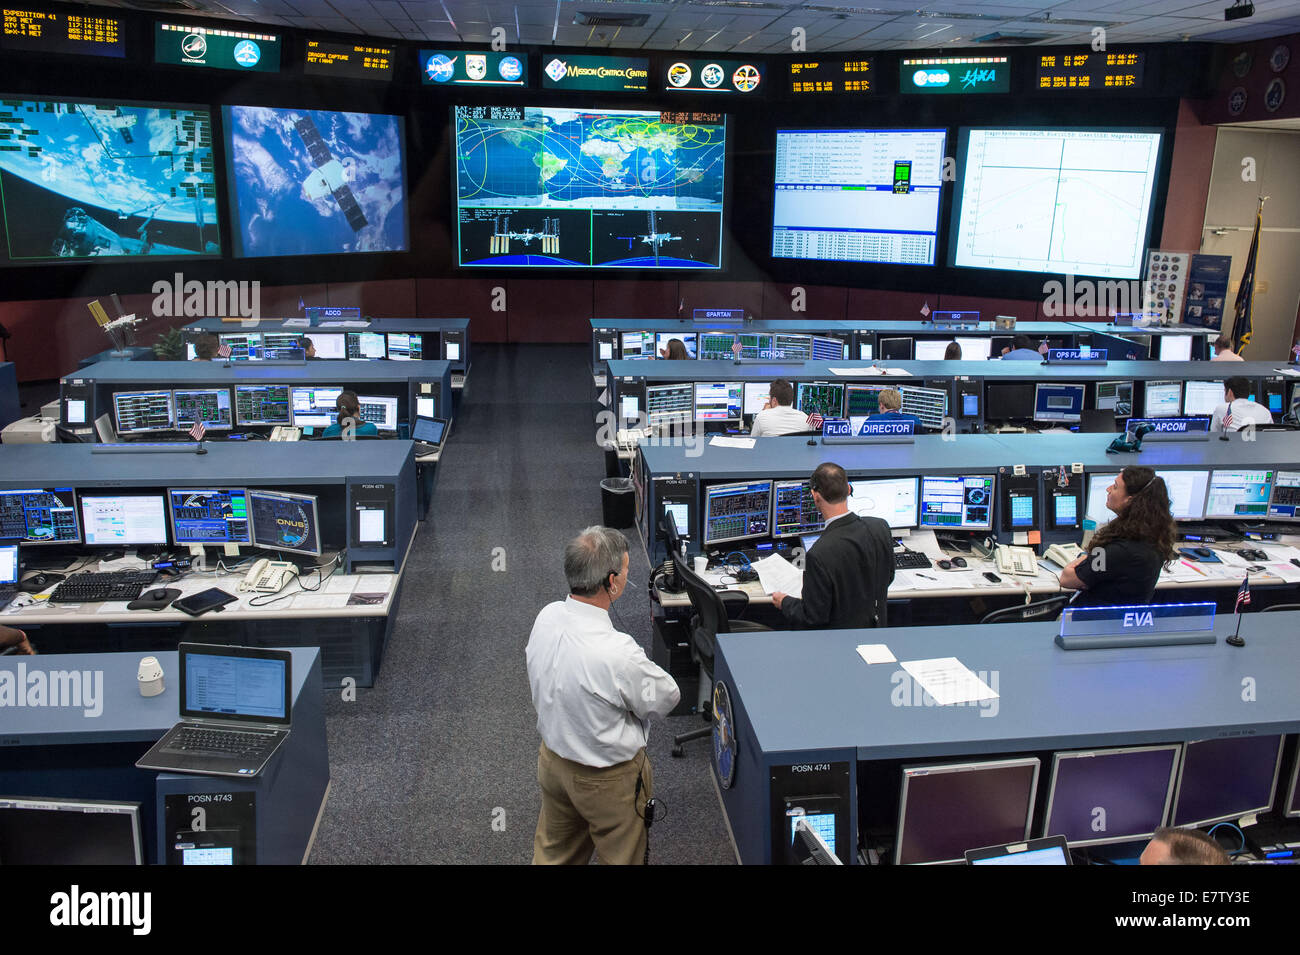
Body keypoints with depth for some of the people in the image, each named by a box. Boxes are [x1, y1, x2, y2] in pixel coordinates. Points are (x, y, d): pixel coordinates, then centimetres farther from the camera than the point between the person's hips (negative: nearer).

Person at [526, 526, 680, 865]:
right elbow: (667, 698, -19)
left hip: (552, 758, 6)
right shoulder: (617, 653, -37)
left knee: (553, 853, 27)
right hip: (607, 779, -6)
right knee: (620, 857, 20)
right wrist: (642, 670, 0)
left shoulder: (547, 617, -16)